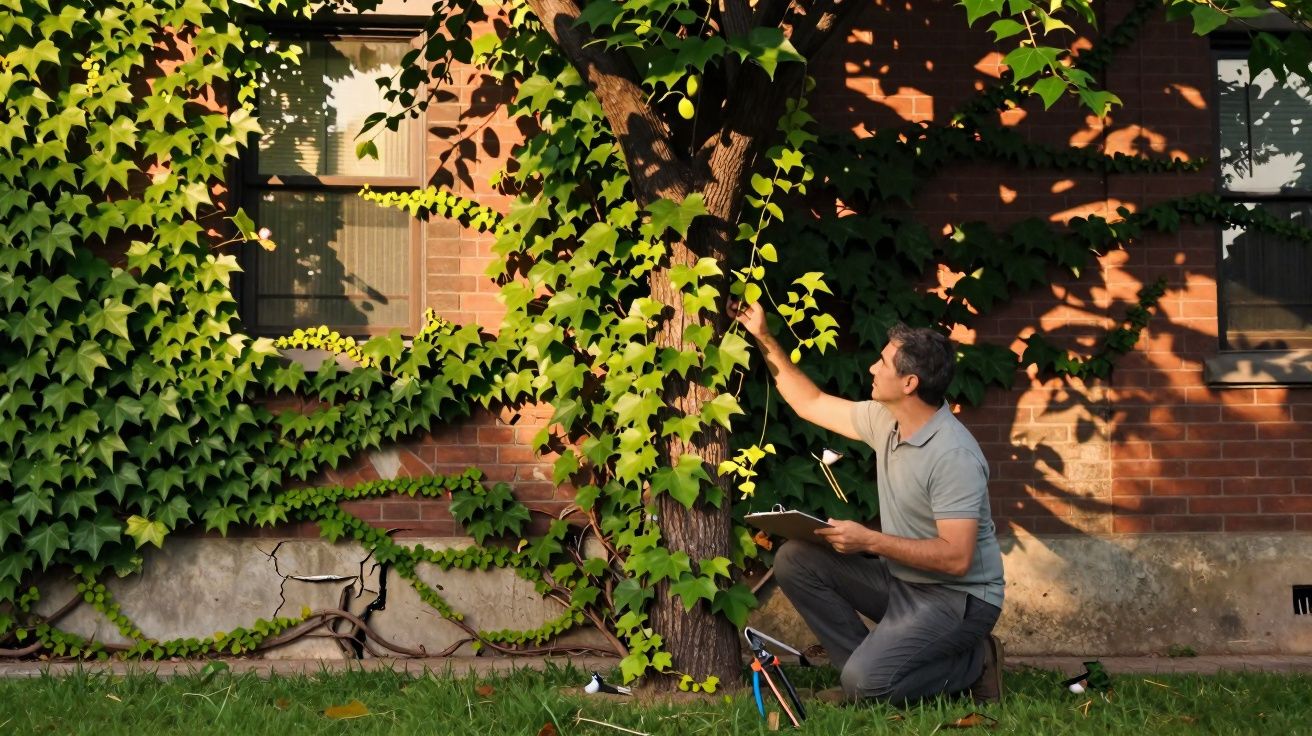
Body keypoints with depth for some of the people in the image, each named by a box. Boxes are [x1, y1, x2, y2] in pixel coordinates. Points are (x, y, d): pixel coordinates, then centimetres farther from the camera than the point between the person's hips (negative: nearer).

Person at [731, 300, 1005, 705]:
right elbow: (809, 403, 15)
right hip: (900, 578, 8)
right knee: (795, 560, -4)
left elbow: (956, 558, -29)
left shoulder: (954, 455, -26)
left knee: (867, 683, -25)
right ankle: (870, 667, 1)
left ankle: (972, 663, 0)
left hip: (957, 595, -8)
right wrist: (764, 338, 10)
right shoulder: (885, 420, 0)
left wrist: (869, 540, -27)